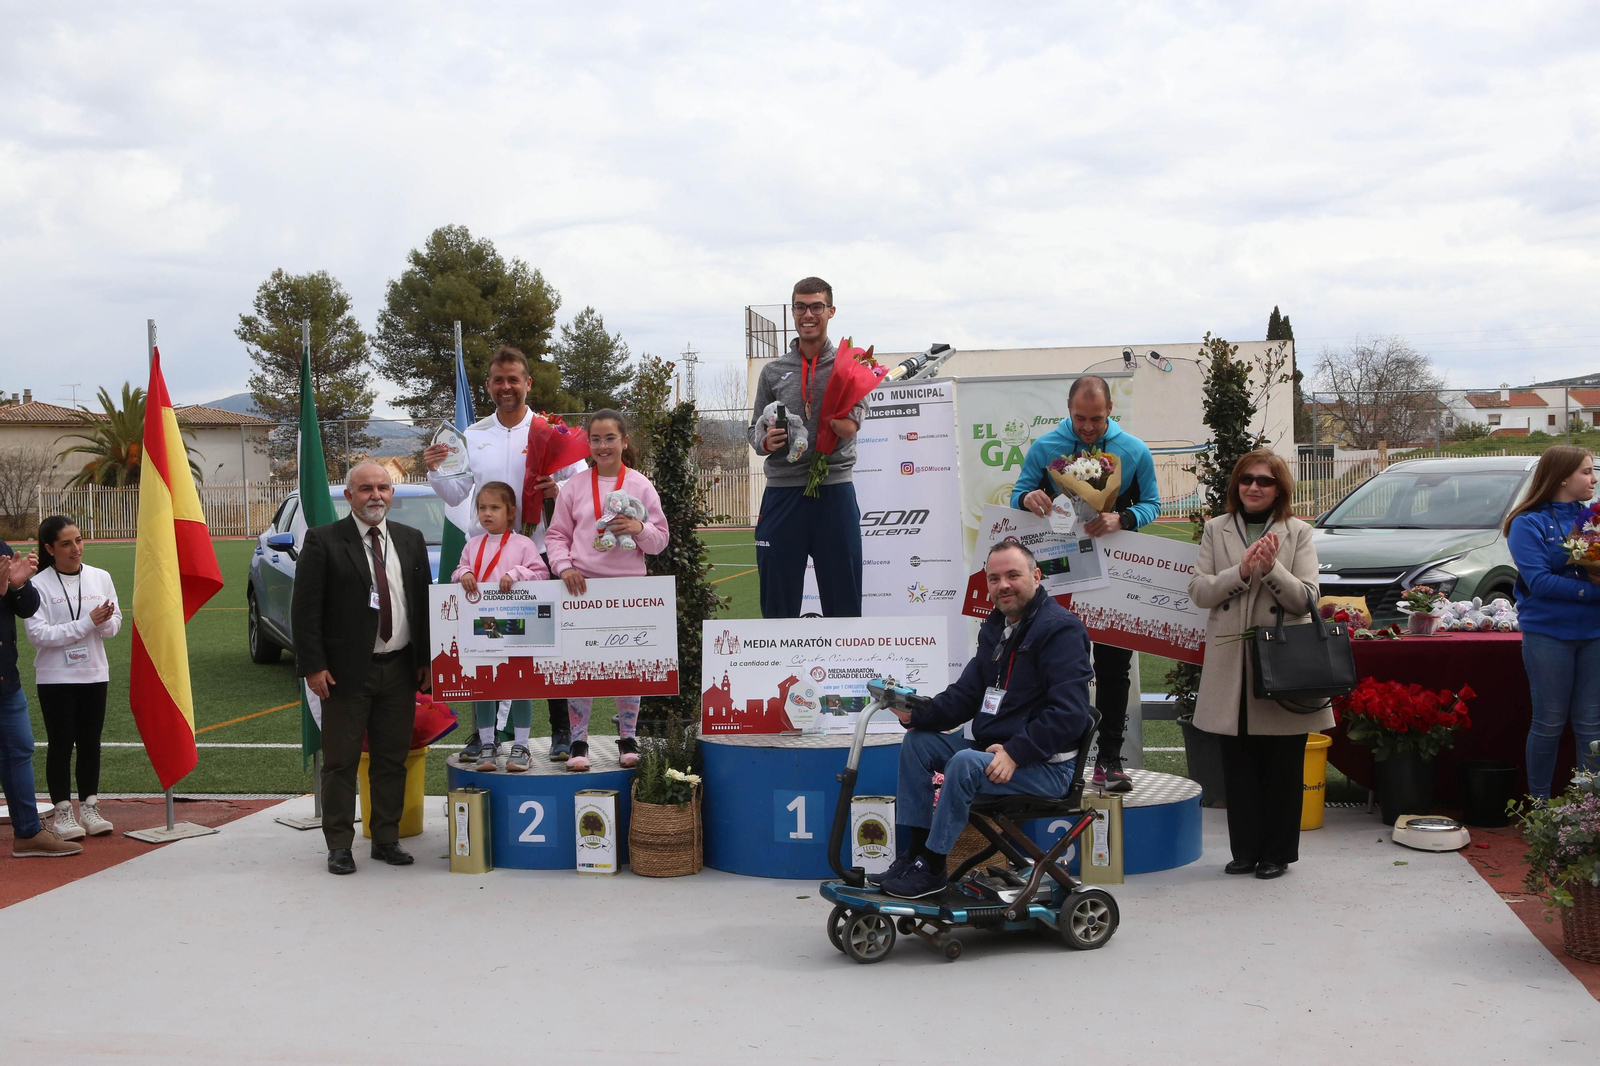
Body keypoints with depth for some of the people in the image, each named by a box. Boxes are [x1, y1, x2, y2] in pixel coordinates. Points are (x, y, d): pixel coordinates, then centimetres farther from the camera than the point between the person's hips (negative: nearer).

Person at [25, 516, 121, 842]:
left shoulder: (100, 577, 2)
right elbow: (37, 634, -15)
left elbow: (114, 625, 5)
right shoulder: (39, 585, -9)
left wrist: (105, 621, -19)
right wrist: (87, 622, -19)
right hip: (55, 678, -3)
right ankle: (62, 812, 10)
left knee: (90, 742, 9)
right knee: (61, 744, 1)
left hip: (94, 674, 3)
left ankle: (89, 807, 18)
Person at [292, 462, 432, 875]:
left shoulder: (410, 540, 10)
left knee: (392, 760, 10)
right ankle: (339, 845, 11)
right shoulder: (322, 541, -4)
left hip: (400, 670, 4)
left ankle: (386, 839, 20)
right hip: (346, 671, -4)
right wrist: (313, 666, -13)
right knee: (341, 763, 2)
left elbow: (424, 603, 13)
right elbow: (305, 608, -7)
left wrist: (426, 660, 7)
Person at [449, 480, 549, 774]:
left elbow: (541, 573, -7)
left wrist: (515, 574, -21)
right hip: (480, 625, 4)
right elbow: (460, 570, 14)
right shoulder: (473, 545, 10)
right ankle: (486, 744, 18)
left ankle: (521, 746, 9)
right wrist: (463, 574, -7)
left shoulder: (523, 544, -3)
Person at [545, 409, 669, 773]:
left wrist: (638, 528, -16)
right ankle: (578, 741, 9)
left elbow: (660, 540, 4)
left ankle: (628, 739, 18)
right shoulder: (574, 486, 5)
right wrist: (564, 566, -10)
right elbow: (557, 534, 6)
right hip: (582, 586, 0)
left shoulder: (640, 486, 4)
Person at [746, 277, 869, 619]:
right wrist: (766, 442, -7)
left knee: (844, 600, 2)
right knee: (778, 602, 5)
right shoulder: (773, 371, 12)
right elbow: (754, 430, 13)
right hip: (783, 492, 2)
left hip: (835, 490, -2)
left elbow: (848, 427, -9)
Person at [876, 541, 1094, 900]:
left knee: (966, 763, -31)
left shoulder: (1060, 630, -15)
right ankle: (915, 853, 3)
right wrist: (917, 714, -5)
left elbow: (1068, 715, -23)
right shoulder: (995, 628, 14)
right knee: (917, 742, 3)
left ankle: (931, 869, -18)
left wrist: (1015, 753, -28)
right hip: (989, 747, 10)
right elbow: (966, 694, 13)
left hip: (1047, 766, -9)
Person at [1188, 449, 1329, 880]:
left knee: (1283, 767, 5)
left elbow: (1306, 599, -4)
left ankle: (1277, 852, 16)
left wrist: (1271, 568, -19)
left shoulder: (1297, 533, 4)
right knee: (1238, 763, 7)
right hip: (1231, 664, 2)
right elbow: (1198, 590, 0)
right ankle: (1246, 850, 18)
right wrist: (1241, 571, -15)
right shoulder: (1216, 530, 10)